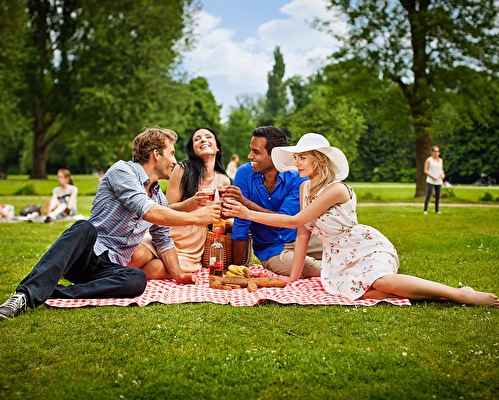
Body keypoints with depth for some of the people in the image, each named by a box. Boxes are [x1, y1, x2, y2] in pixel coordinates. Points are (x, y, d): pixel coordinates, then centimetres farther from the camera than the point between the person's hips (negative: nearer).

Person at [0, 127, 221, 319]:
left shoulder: (160, 198, 18)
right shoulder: (123, 170, -5)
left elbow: (164, 241, 24)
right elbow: (148, 212, -18)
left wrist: (178, 275, 11)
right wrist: (195, 217, -11)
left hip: (111, 267, 5)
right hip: (84, 255, -5)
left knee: (138, 279, -30)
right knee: (85, 228, -39)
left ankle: (53, 294, -33)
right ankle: (26, 294, -50)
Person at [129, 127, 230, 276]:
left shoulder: (223, 181, 6)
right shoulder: (182, 169, -1)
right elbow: (168, 209, -3)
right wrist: (193, 202, -22)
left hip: (191, 251, 1)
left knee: (156, 270, -28)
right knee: (137, 257, -31)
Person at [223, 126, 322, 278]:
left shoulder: (297, 178, -12)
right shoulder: (245, 173, -9)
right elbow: (240, 224, -9)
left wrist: (245, 202, -31)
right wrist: (236, 266, -10)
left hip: (301, 240, 1)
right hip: (271, 251, -1)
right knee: (315, 270, -29)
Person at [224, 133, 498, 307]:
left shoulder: (335, 189, -17)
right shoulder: (305, 188, 8)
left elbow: (295, 221, -17)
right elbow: (303, 232, 7)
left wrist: (249, 214, -15)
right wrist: (293, 278, 3)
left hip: (365, 247, -6)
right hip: (336, 259, 6)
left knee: (382, 282, -36)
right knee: (361, 291, -28)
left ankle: (462, 295, -22)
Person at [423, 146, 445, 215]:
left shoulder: (440, 160, 13)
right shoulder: (429, 160, -2)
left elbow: (441, 170, 20)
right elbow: (426, 170, -4)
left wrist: (443, 174, -2)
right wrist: (432, 176, -16)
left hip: (439, 181, 5)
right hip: (430, 181, -5)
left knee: (438, 196, 6)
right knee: (428, 196, -9)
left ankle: (437, 210, 14)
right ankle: (425, 210, -5)